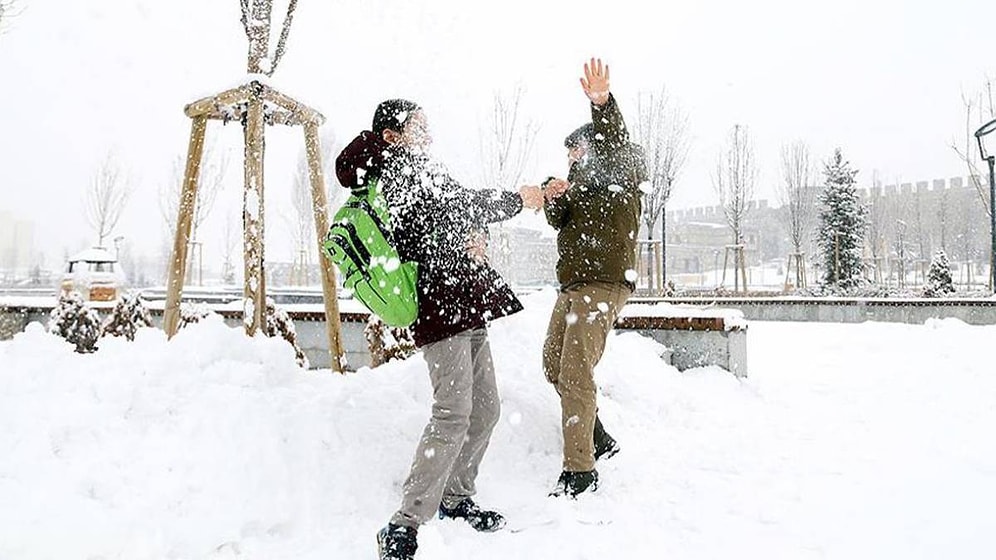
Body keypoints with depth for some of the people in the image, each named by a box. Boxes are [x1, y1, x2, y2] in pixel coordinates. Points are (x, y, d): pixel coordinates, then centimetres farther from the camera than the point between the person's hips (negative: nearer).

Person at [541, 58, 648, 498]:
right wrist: (553, 200, -9)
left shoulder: (621, 174, -1)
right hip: (573, 285, 10)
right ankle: (599, 440, 28)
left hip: (604, 284, -10)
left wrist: (603, 104, -43)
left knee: (576, 374, -14)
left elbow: (614, 144, -24)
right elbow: (559, 222, 13)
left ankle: (580, 470, -7)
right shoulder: (583, 181, 23)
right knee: (554, 366, 15)